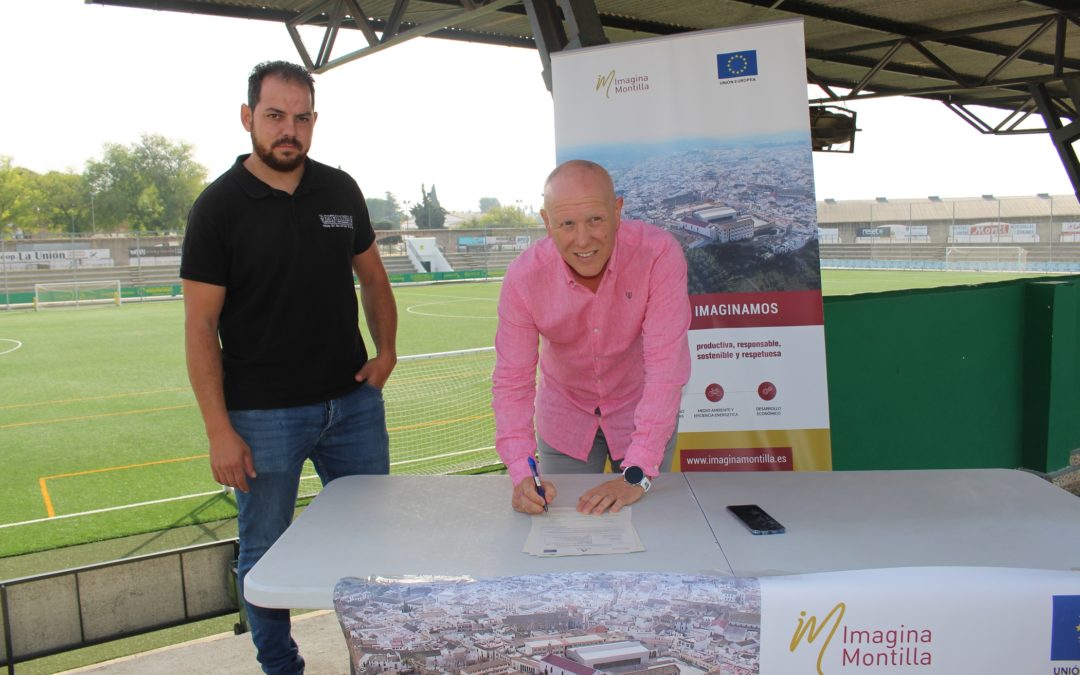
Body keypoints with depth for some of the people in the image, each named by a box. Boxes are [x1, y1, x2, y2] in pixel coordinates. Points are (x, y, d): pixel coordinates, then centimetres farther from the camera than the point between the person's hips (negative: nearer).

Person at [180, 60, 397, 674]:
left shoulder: (340, 190, 4)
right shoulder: (218, 207, -7)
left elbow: (372, 276, 16)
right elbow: (201, 325, -8)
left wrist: (387, 350, 2)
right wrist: (220, 431, -12)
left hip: (354, 401, 4)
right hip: (264, 415, -3)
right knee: (266, 552, 10)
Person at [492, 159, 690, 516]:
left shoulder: (659, 254, -29)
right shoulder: (523, 277, -24)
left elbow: (666, 366, -31)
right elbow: (512, 380, -20)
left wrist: (637, 475, -35)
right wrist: (521, 471, -34)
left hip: (640, 410, -1)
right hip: (564, 416, 1)